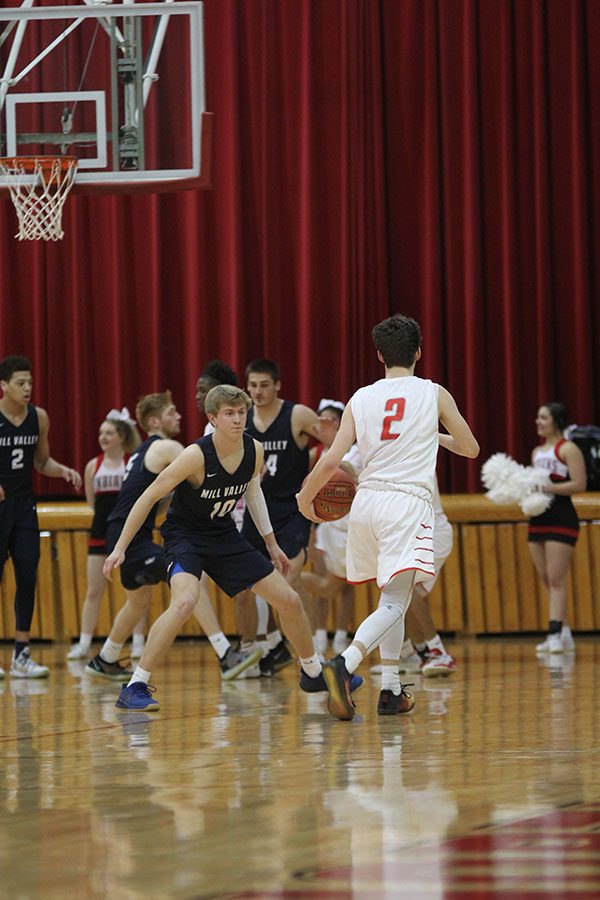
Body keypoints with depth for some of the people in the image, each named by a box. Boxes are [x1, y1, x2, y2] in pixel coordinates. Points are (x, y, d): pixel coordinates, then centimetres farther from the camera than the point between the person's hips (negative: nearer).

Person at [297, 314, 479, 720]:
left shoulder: (360, 399, 9)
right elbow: (470, 448, 16)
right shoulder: (434, 394, 5)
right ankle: (345, 664, -35)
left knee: (393, 596, 21)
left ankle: (392, 690, 17)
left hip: (367, 502, 4)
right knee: (394, 604, -11)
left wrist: (305, 499, 18)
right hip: (409, 501, -4)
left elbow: (332, 460, 2)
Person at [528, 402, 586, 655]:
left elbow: (579, 484, -15)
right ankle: (564, 634, 15)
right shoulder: (537, 452, 18)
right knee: (547, 581, 8)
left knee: (556, 580, -12)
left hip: (561, 520, -8)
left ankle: (555, 634, -15)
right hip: (538, 519, 8)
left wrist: (546, 487, -19)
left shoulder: (567, 449, -6)